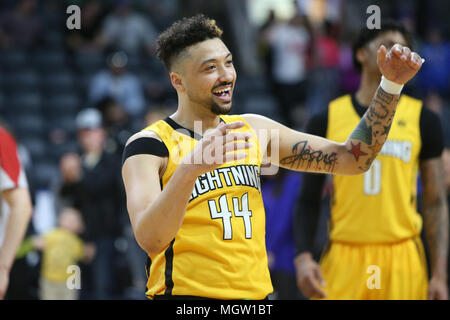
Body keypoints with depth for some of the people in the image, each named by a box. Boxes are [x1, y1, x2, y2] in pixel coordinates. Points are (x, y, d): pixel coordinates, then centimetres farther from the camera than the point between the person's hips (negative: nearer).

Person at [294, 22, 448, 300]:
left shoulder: (423, 120, 7)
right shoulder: (327, 121, 7)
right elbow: (309, 201, 9)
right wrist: (303, 256, -7)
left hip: (402, 257, 0)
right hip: (344, 256, 0)